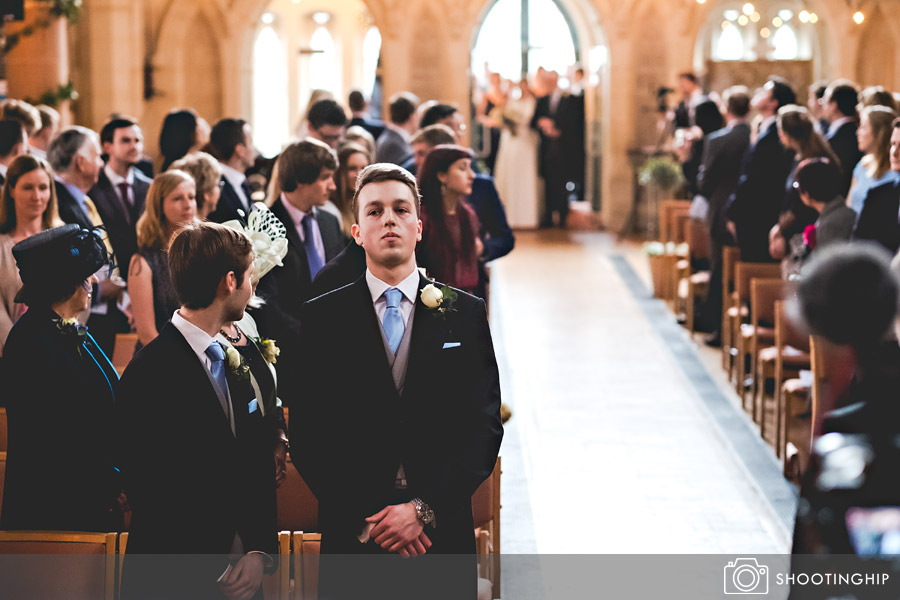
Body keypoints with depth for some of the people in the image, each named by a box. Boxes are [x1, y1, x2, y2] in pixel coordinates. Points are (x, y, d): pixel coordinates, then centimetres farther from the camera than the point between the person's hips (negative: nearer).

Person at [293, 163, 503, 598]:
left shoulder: (466, 314, 5)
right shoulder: (321, 318, 3)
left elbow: (483, 428, -1)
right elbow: (308, 435, -1)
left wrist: (424, 509, -11)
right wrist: (367, 518, -11)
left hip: (443, 536, 1)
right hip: (352, 540, 0)